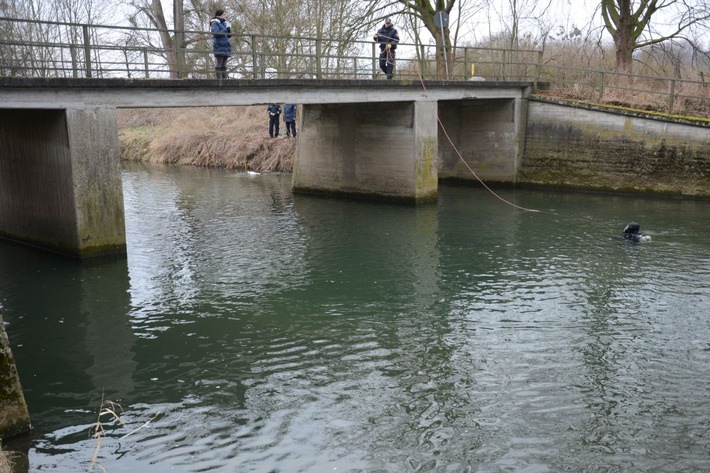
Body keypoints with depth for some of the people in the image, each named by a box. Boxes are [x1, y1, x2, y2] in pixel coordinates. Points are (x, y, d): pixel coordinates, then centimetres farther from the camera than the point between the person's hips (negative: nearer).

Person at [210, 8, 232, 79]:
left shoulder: (224, 23, 19)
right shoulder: (215, 23, -3)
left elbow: (228, 36, 19)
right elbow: (216, 33, -17)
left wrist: (229, 30, -1)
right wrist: (226, 30, -15)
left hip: (226, 46, 8)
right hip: (219, 47, -7)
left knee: (224, 65, 8)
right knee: (218, 63, -8)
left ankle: (224, 78, 9)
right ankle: (219, 78, -9)